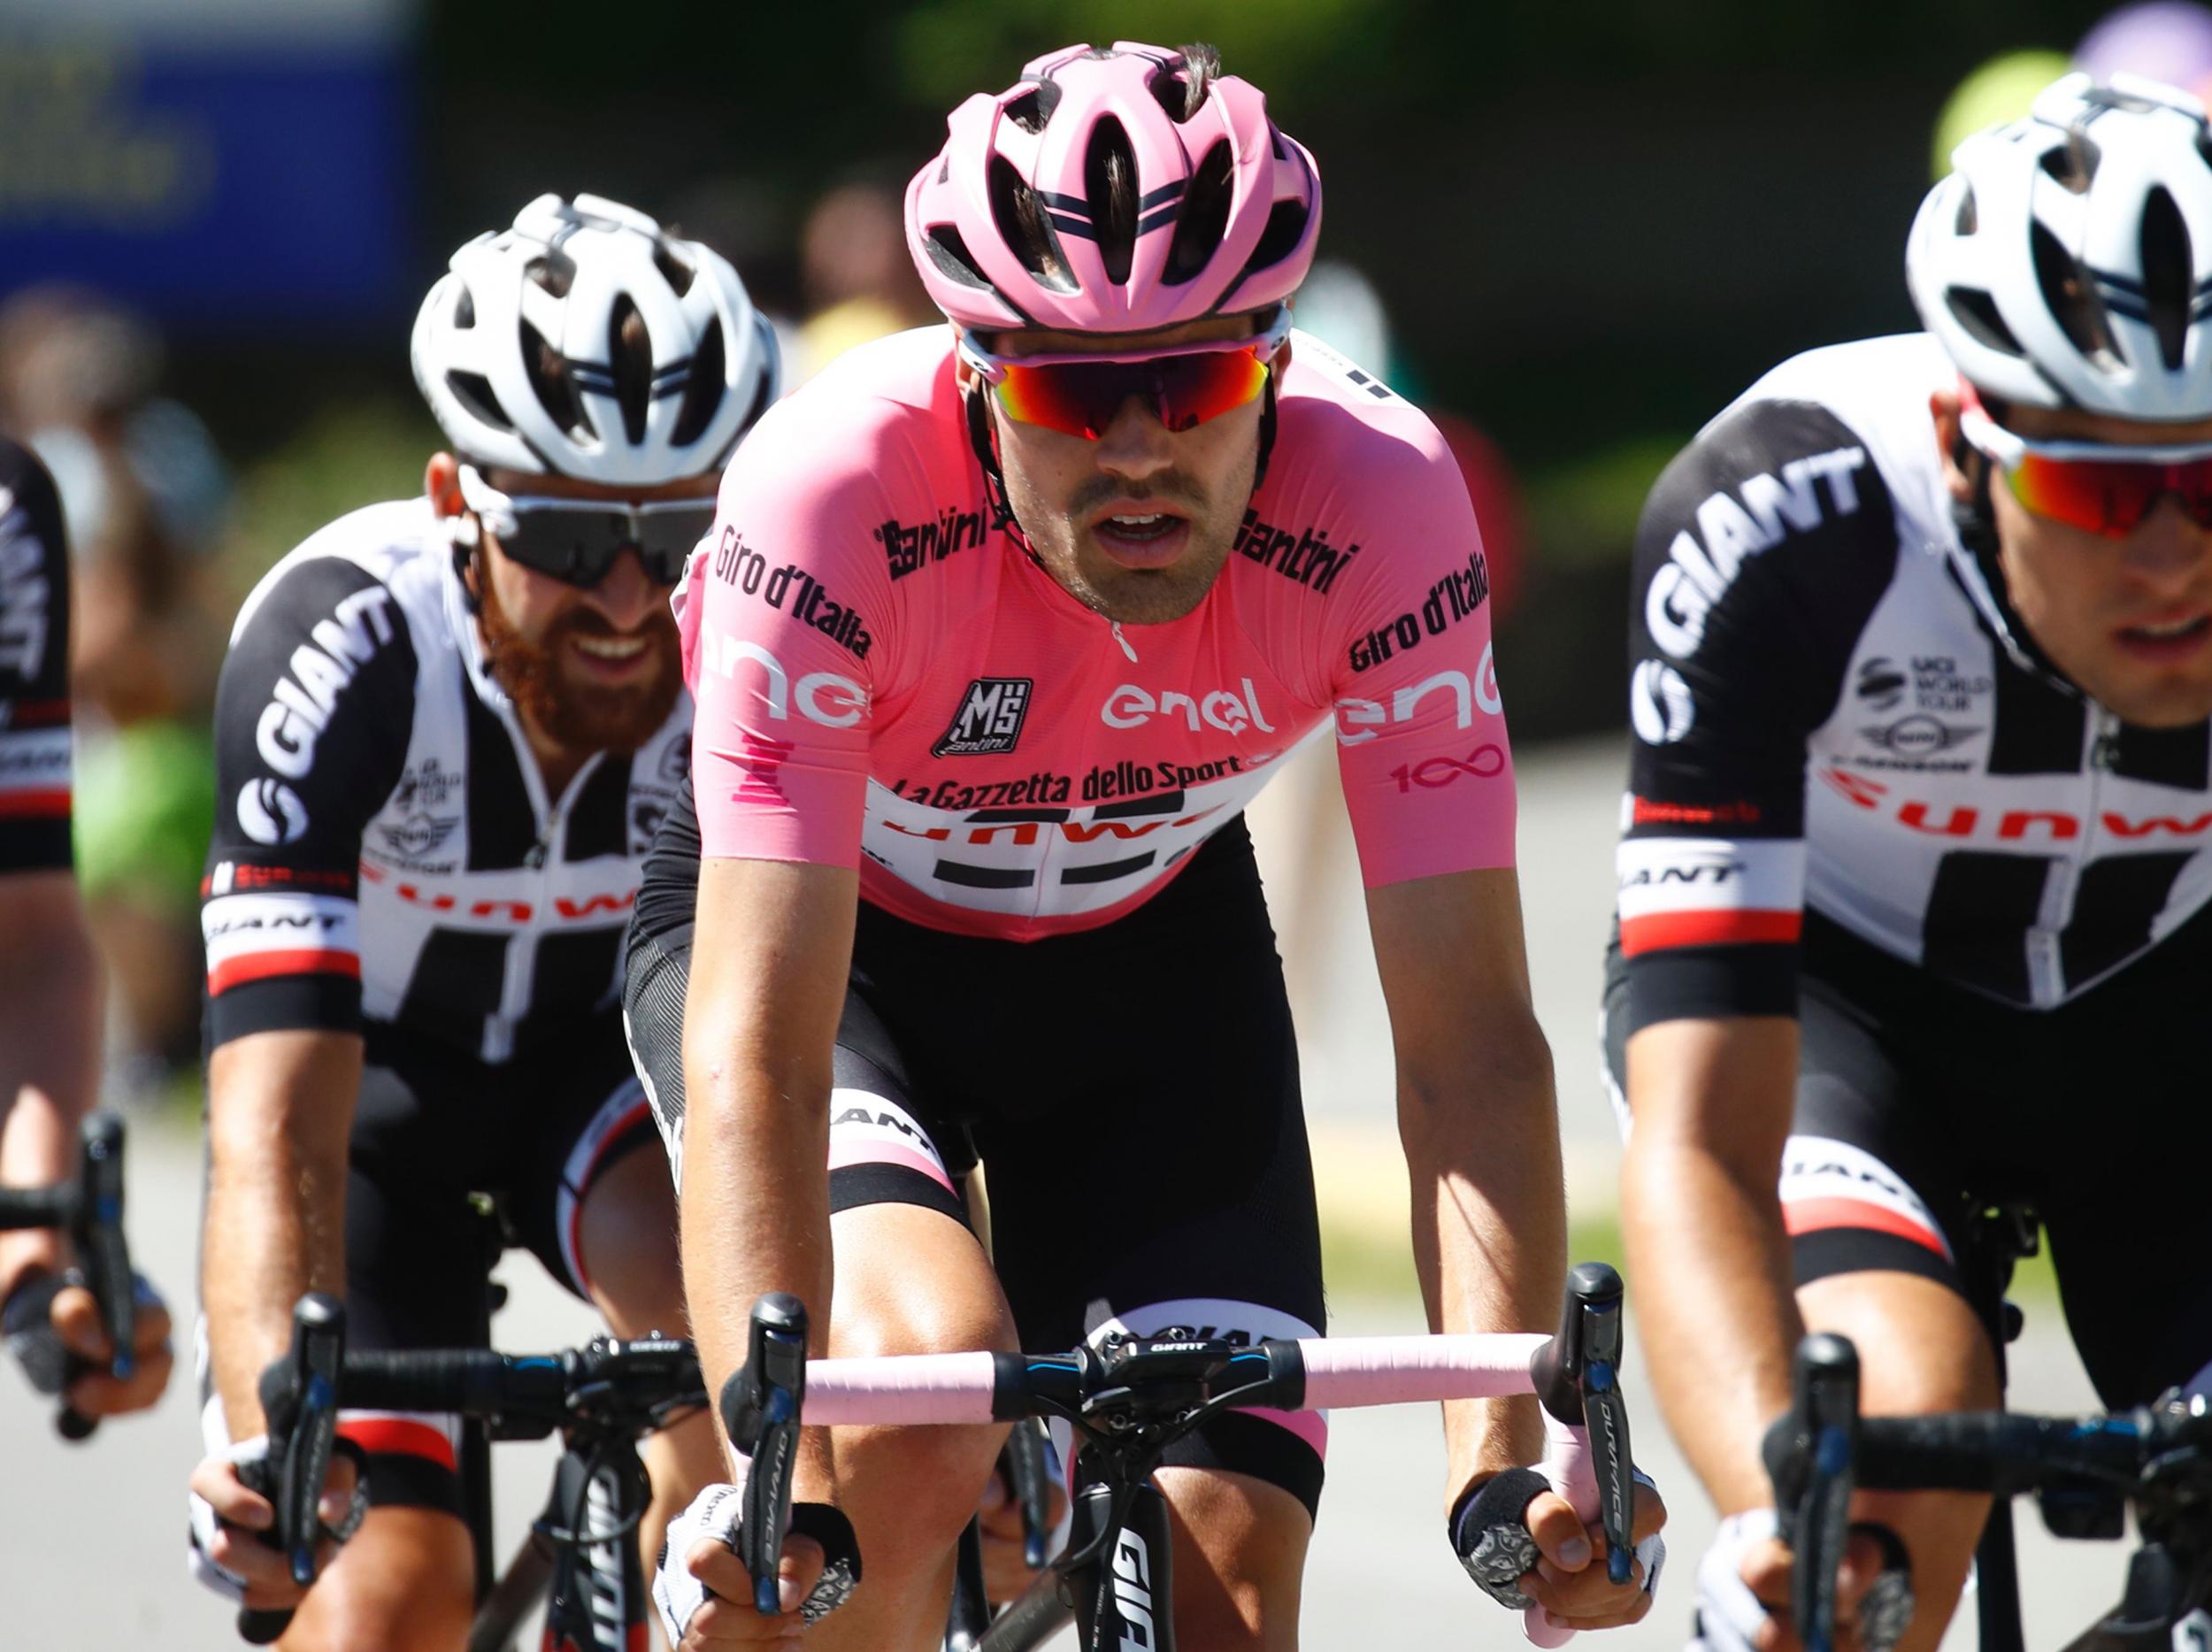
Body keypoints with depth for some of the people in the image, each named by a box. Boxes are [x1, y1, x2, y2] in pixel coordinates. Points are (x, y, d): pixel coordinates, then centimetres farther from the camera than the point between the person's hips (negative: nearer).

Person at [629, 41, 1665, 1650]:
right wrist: (777, 1484, -53)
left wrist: (1502, 1461, -43)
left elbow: (1467, 1034, -30)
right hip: (832, 932, -2)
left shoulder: (1380, 504, -30)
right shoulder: (838, 490, -37)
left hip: (1147, 939, 3)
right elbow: (759, 1045, -41)